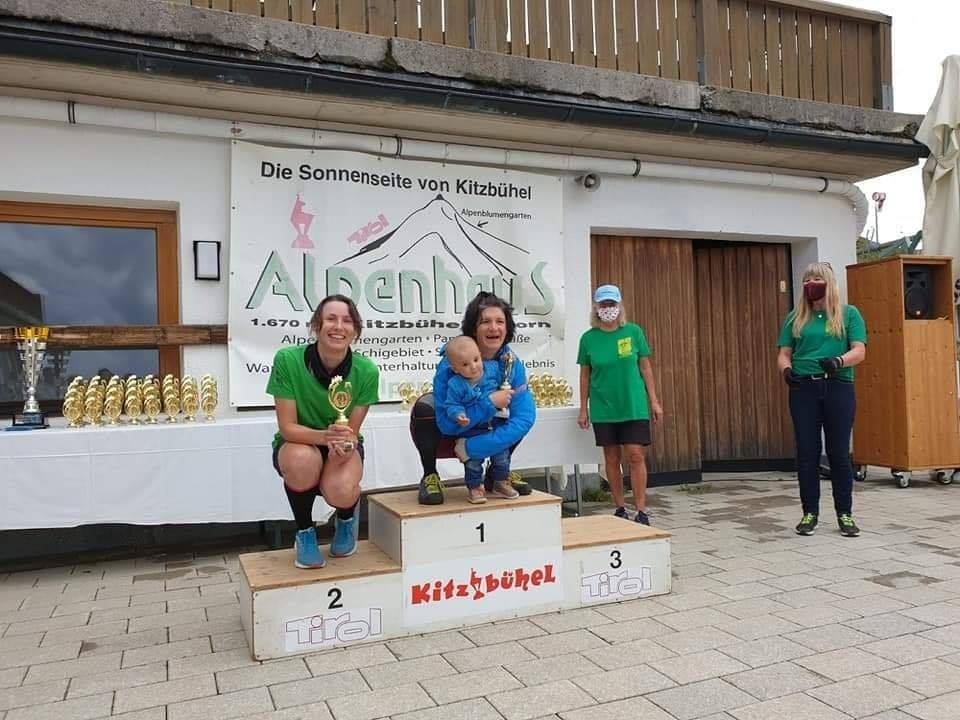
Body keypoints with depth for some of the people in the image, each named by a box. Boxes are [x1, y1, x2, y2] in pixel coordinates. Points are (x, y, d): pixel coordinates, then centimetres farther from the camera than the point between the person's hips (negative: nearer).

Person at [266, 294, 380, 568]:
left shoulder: (366, 371, -19)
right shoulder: (288, 360, -23)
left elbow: (352, 432, -11)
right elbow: (287, 427, -20)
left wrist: (344, 445, -35)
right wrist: (324, 436, -40)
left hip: (343, 446, 0)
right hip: (297, 443, 0)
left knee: (341, 491, -33)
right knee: (303, 460, -37)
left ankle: (347, 519, 11)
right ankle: (304, 533, -4)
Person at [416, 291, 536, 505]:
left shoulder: (511, 362, -18)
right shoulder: (451, 362, -29)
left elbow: (524, 416, -25)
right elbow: (447, 423, -31)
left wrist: (473, 447, -35)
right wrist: (490, 403, -36)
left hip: (481, 429, 4)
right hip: (446, 431, -4)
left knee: (525, 415, -15)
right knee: (424, 407, -35)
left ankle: (497, 475, 5)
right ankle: (429, 476, -13)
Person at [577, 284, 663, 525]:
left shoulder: (634, 332, -1)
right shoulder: (588, 338, -1)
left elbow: (645, 368, 3)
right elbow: (585, 375, 5)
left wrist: (654, 401, 1)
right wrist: (583, 409, 5)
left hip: (634, 406, -1)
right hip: (603, 409, 1)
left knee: (636, 456, -4)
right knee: (612, 458, 8)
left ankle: (641, 511, 5)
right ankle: (620, 509, 20)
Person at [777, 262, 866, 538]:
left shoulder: (849, 314, 7)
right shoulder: (795, 318, 12)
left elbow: (859, 351, -2)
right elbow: (784, 354, 9)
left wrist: (839, 361, -23)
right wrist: (786, 369, -13)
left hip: (838, 388, -1)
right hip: (803, 388, 2)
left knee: (839, 452, 2)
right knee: (807, 452, 3)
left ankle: (845, 514, 15)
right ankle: (810, 512, 14)